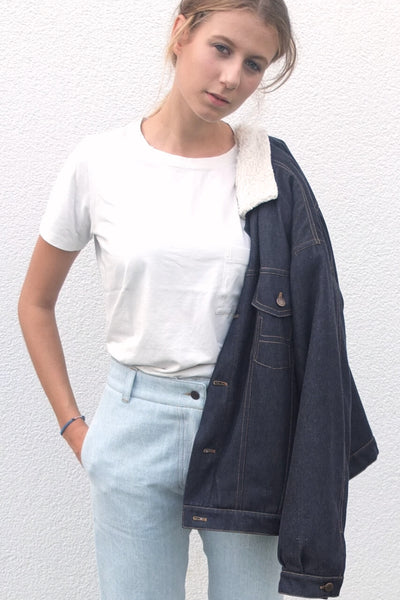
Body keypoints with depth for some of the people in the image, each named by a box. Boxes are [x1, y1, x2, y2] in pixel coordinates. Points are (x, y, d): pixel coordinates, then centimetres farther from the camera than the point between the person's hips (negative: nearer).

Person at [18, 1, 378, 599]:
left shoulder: (272, 168, -2)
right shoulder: (100, 162, -4)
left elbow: (310, 321, 5)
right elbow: (36, 302, 6)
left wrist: (308, 458, 2)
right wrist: (71, 424, 3)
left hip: (247, 430, 1)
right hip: (138, 427, 0)